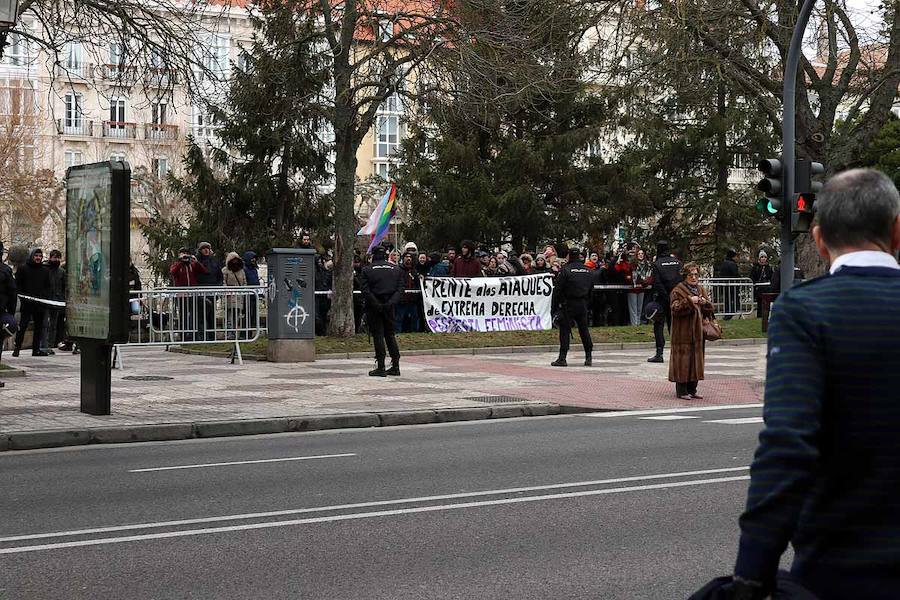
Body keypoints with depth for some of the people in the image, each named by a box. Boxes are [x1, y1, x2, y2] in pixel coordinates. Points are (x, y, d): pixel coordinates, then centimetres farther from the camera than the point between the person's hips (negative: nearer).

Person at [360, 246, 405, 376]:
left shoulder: (367, 270, -2)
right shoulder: (396, 269, 8)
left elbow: (365, 290, -12)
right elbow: (400, 289, -1)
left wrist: (377, 305, -15)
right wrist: (390, 303, -10)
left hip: (374, 308, -3)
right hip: (389, 307, 3)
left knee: (378, 335, -1)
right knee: (390, 334, 12)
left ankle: (380, 367, -4)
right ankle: (395, 366, 11)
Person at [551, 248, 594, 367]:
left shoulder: (565, 270, -10)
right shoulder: (589, 271, 7)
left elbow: (558, 289, -10)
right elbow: (591, 290, 14)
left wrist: (554, 306, -5)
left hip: (568, 304, -5)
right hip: (583, 305, 5)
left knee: (565, 330, -3)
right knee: (584, 329, 13)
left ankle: (562, 358, -8)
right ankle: (588, 357, 15)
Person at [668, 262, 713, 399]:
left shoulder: (700, 290, 14)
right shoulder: (678, 291, -6)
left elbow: (709, 310, 14)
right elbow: (675, 308, -17)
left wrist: (705, 302, -7)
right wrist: (689, 300, -25)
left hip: (698, 332, 7)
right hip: (683, 333, -7)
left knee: (696, 359, 9)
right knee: (683, 360, -6)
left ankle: (692, 390, 17)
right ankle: (681, 391, 0)